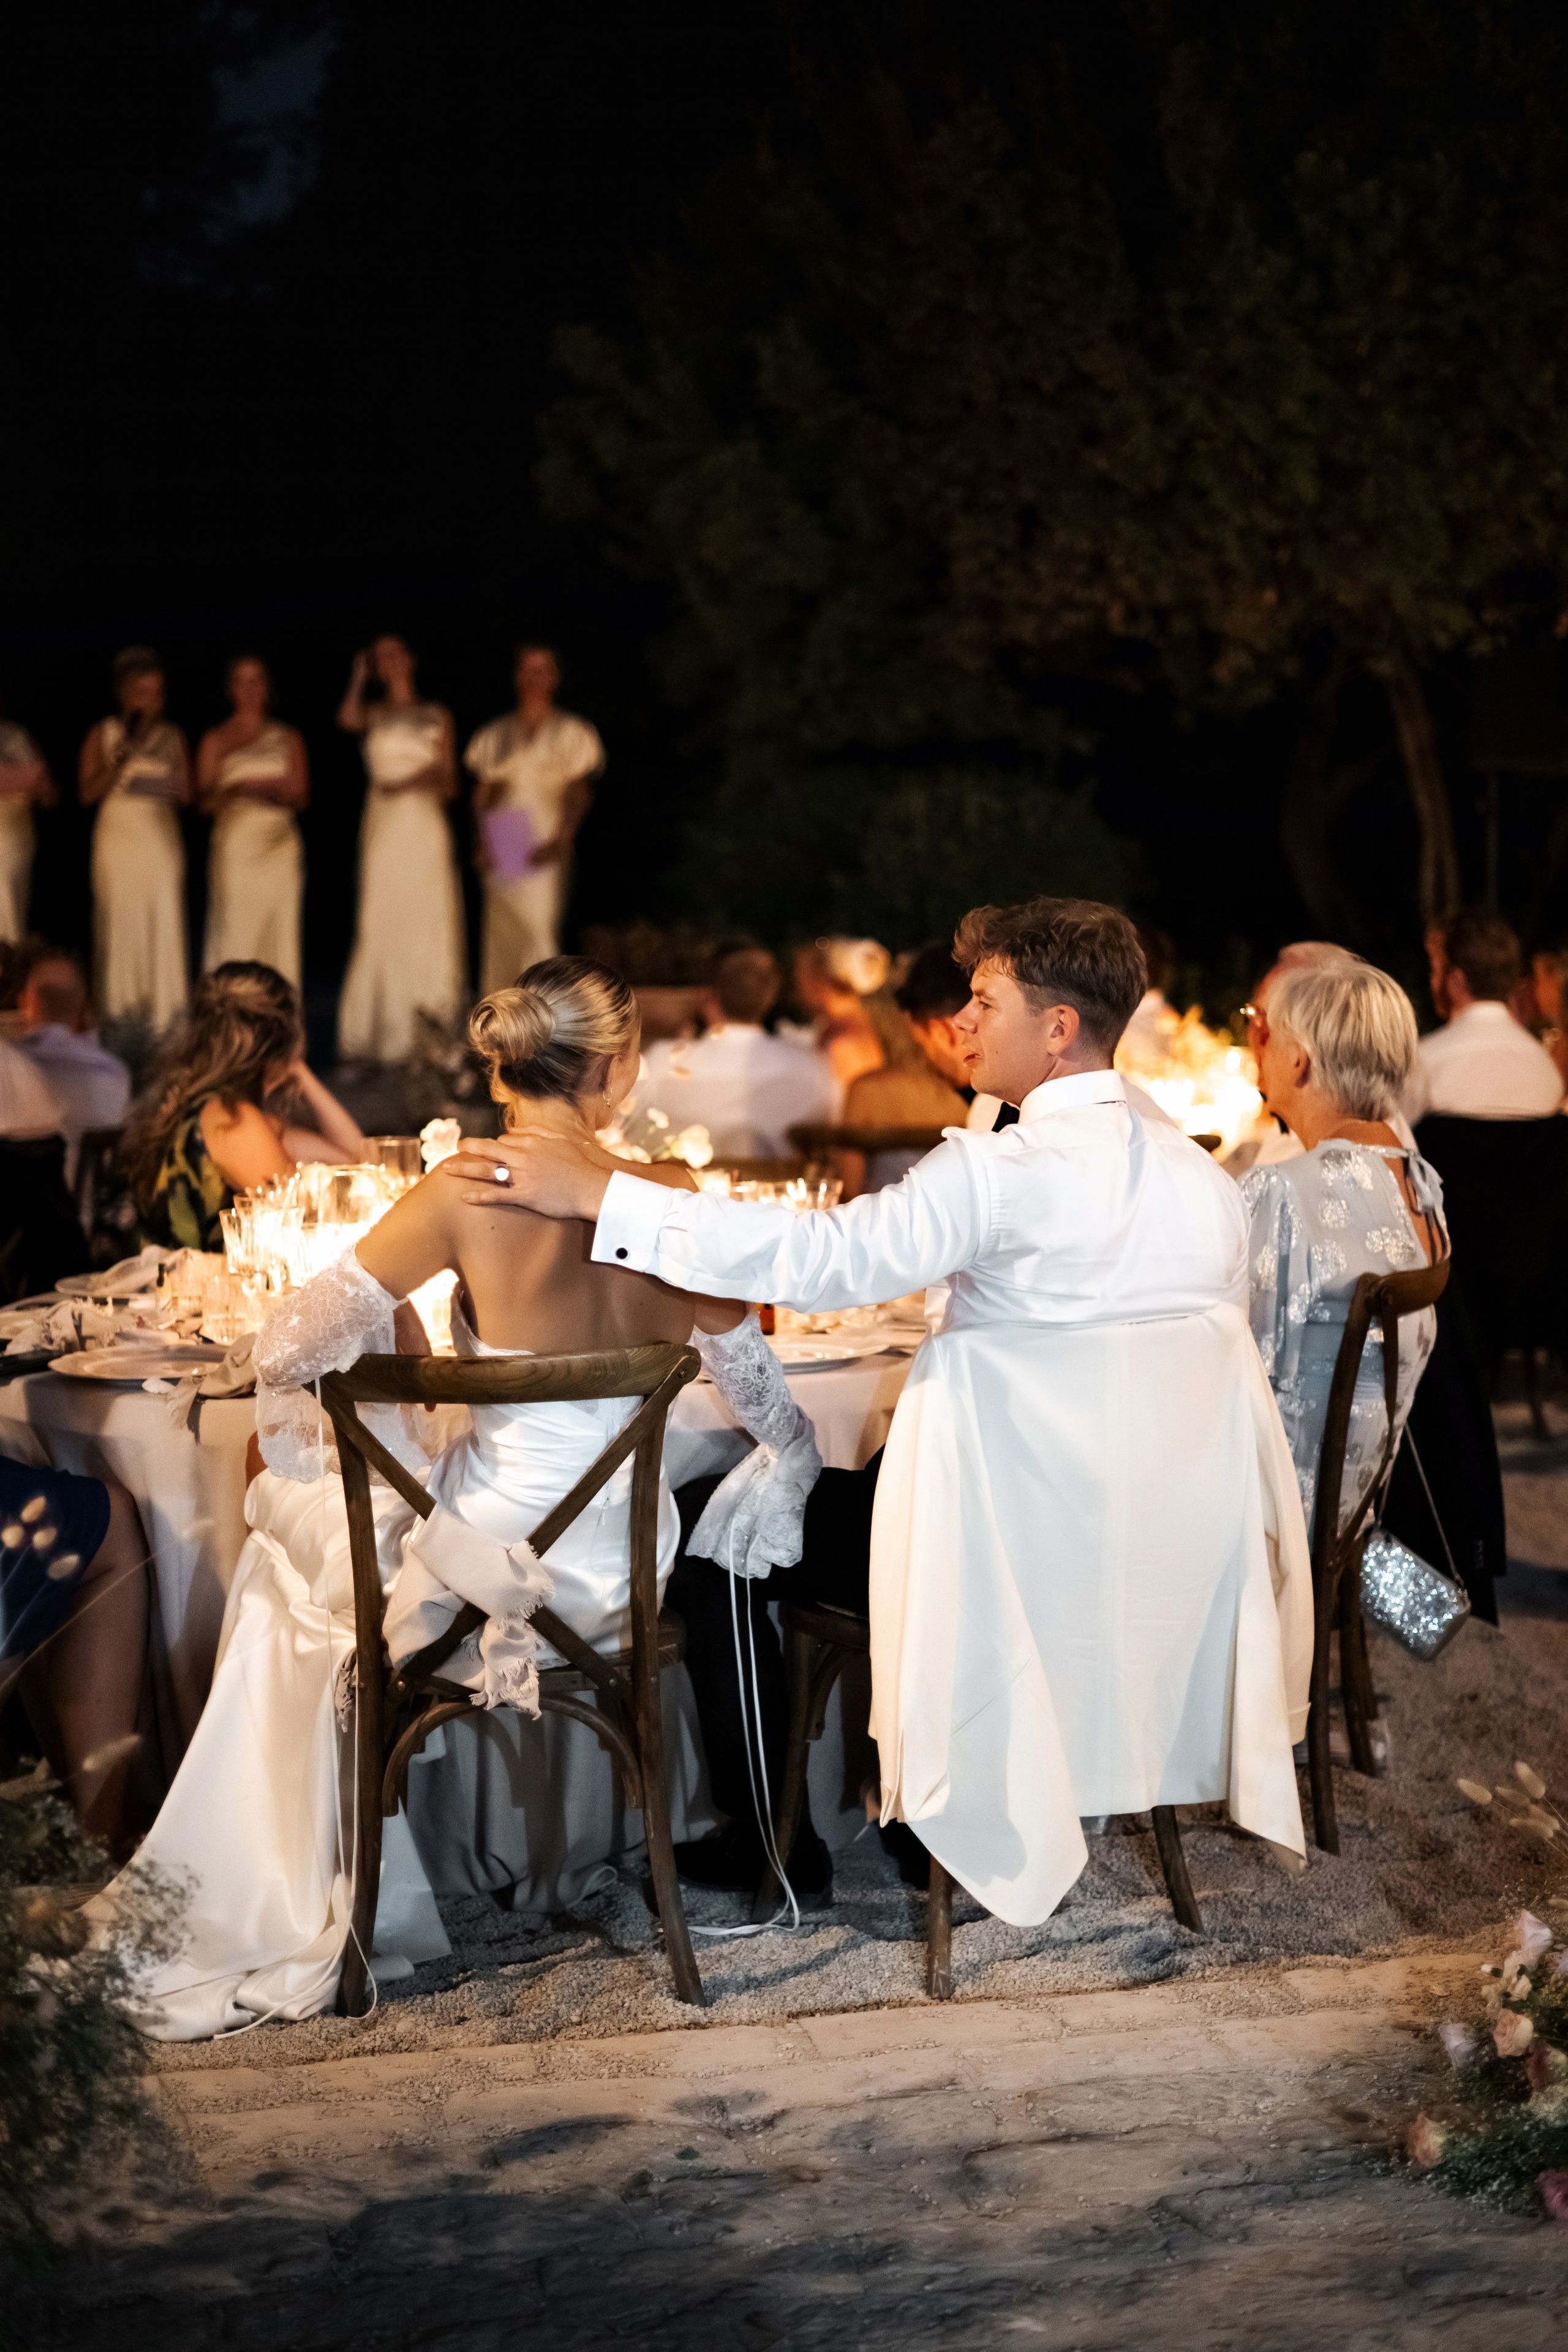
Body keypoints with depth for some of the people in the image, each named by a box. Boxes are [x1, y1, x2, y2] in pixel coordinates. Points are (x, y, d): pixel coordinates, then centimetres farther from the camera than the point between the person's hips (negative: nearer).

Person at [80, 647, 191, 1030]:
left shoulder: (172, 737, 10)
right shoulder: (104, 734, 5)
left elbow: (187, 796, 11)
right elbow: (88, 794, -1)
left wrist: (176, 788, -12)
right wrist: (121, 758, -12)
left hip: (162, 841, 2)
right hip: (118, 839, -2)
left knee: (165, 928, -5)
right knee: (119, 927, -6)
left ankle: (164, 1021, -3)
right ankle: (117, 1022, -2)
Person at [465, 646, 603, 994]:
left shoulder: (571, 732, 6)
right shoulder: (495, 735, 15)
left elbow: (579, 793, -1)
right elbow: (482, 792, 12)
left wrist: (559, 841, -16)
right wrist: (480, 843, -3)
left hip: (544, 851, -3)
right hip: (501, 852, 3)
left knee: (539, 930, -15)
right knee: (501, 939, 1)